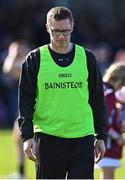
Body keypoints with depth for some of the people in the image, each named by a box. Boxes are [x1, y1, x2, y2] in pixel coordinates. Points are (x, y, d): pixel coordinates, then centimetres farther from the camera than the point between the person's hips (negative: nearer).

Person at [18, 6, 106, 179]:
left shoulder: (87, 58, 7)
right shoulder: (35, 59, 2)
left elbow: (98, 99, 12)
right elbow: (25, 100, 1)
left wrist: (101, 136, 10)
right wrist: (27, 136, -9)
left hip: (82, 138, 1)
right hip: (48, 138, -1)